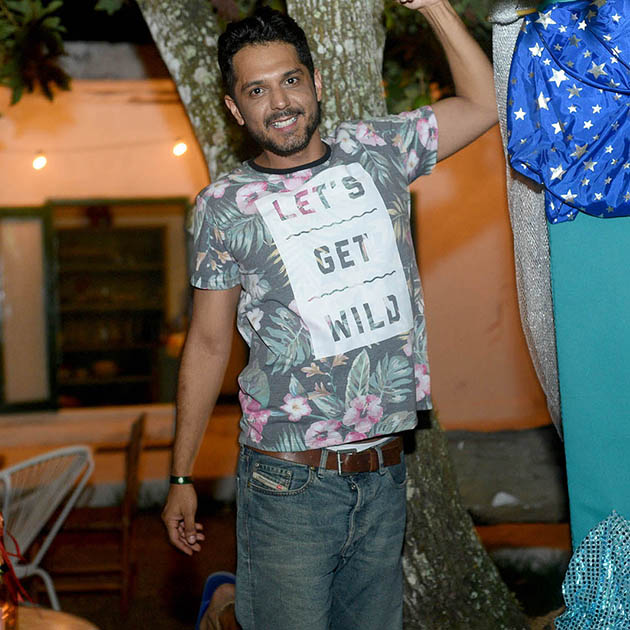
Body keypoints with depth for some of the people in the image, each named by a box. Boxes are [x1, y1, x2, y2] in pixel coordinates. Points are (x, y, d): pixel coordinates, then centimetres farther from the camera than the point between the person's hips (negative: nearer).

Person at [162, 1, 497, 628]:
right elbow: (208, 343, 4)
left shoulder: (374, 151, 7)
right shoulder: (224, 206, -1)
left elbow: (482, 103, 13)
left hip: (384, 477, 3)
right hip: (287, 486, -3)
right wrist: (181, 475, 6)